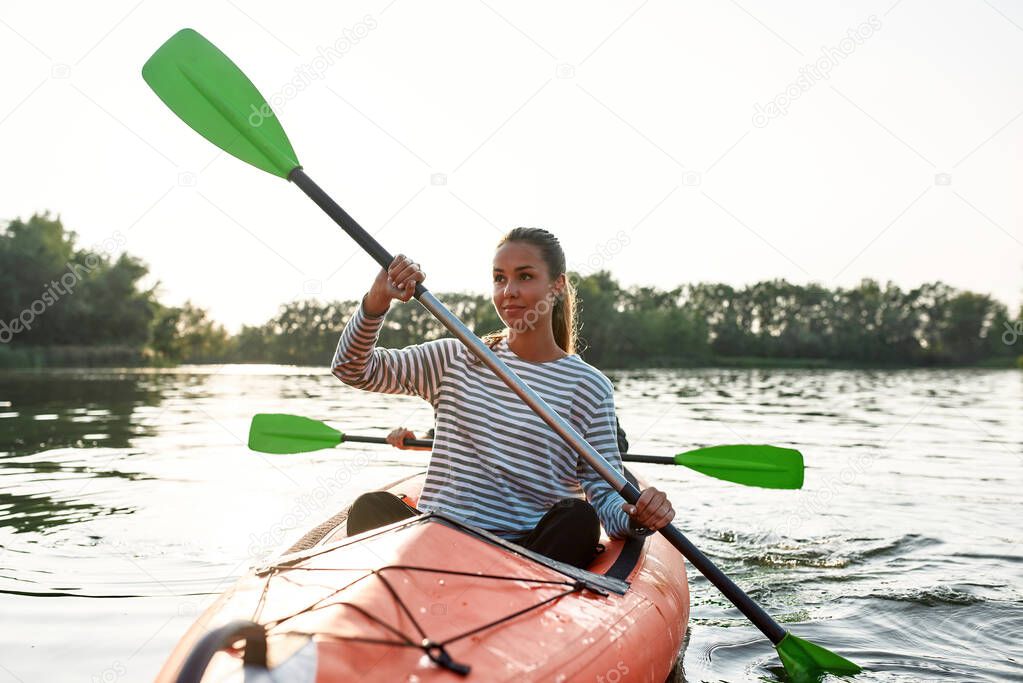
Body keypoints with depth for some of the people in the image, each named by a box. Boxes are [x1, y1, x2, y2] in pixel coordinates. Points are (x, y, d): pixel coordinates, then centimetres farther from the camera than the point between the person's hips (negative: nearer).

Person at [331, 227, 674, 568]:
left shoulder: (590, 387, 5)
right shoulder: (458, 360, 10)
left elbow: (605, 493, 2)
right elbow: (352, 368, 6)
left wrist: (635, 517, -22)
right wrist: (377, 300, -12)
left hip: (534, 549, 0)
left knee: (578, 518, -32)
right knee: (373, 508, -27)